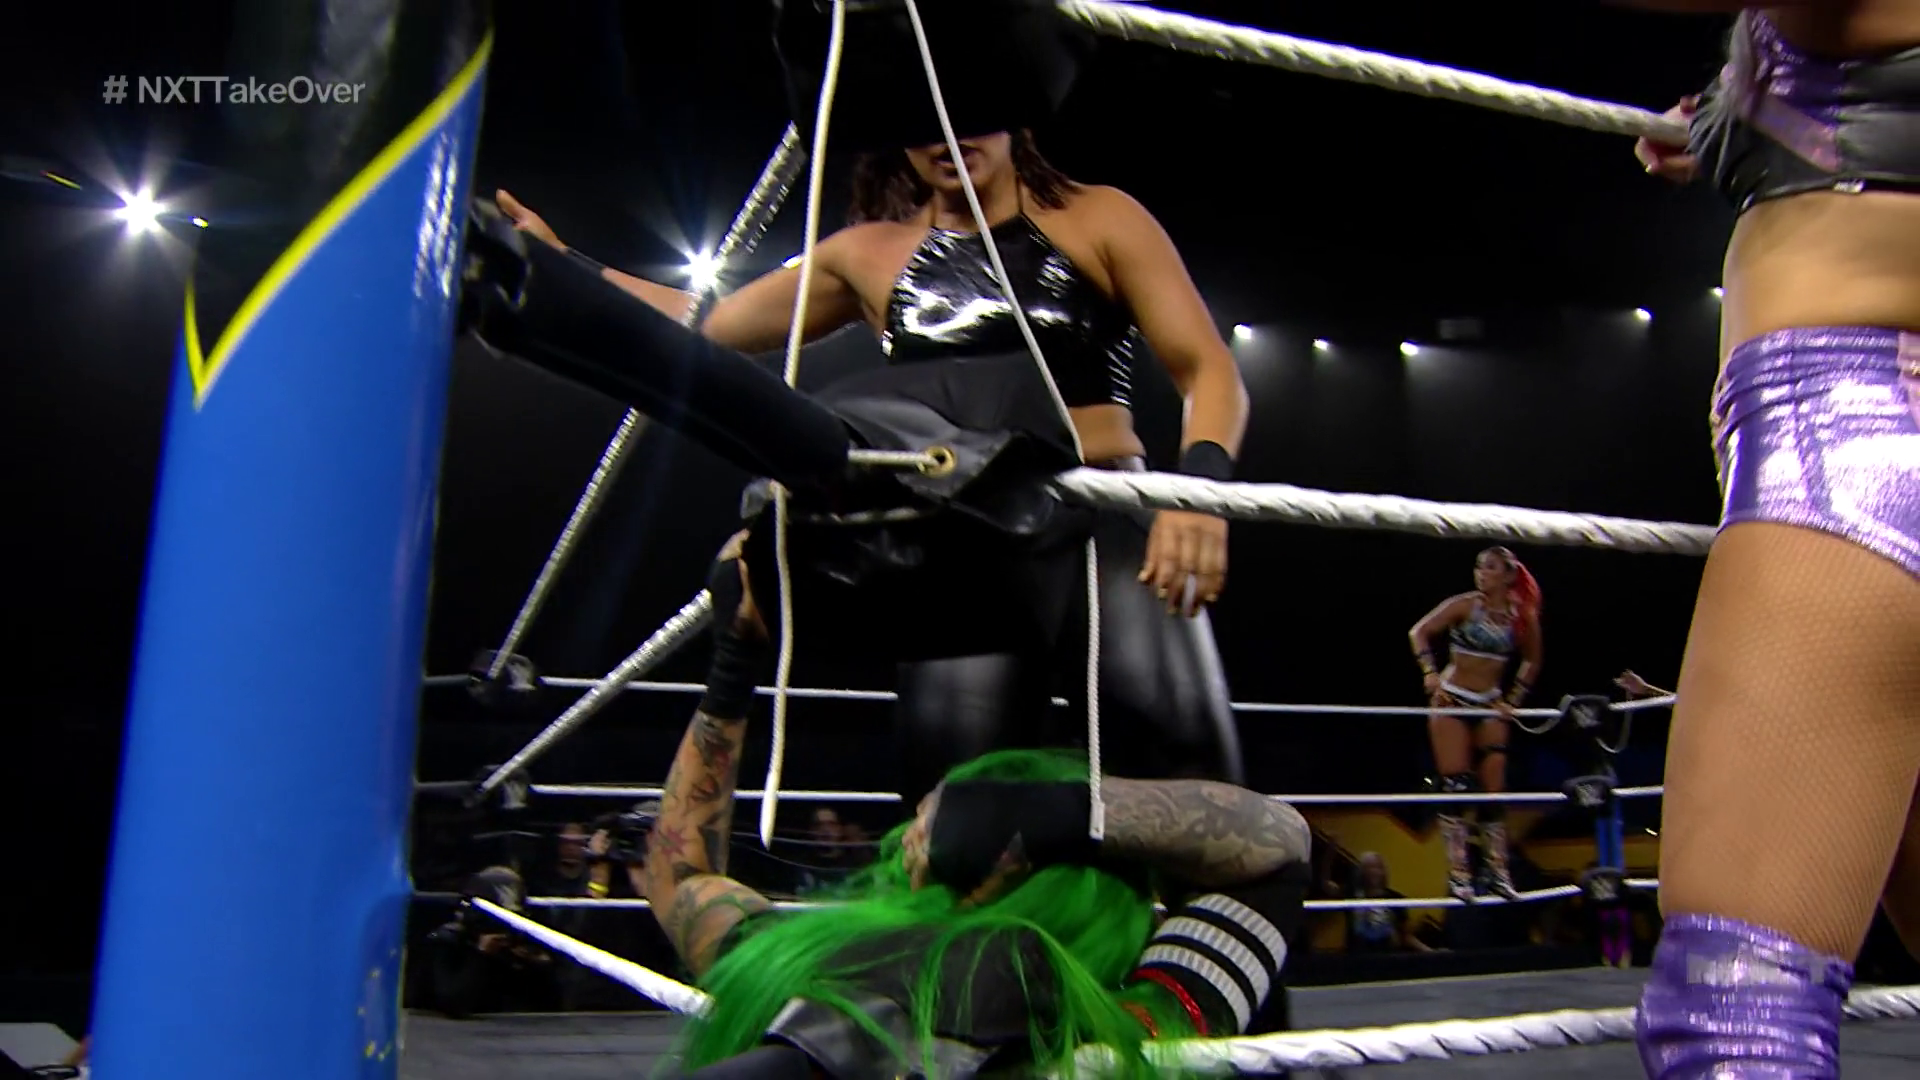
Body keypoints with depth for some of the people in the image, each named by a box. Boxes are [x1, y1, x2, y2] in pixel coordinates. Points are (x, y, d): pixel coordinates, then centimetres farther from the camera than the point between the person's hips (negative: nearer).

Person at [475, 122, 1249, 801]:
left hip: (1105, 524, -2)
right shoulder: (868, 255, 17)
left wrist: (1200, 482, -19)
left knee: (1180, 743, -20)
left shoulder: (1099, 219, 10)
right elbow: (710, 325, 23)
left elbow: (1208, 369, 1)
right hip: (964, 547, 2)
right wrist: (559, 264, 15)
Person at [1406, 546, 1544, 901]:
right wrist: (1430, 675, -17)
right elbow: (1419, 632, -7)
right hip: (1452, 700, -3)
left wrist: (1514, 699, 9)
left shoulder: (1522, 617, 0)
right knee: (1455, 788, -6)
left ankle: (1498, 872, 8)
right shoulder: (1465, 605, -8)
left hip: (1490, 706, 3)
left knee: (1494, 789, 1)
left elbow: (1532, 661, 16)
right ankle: (1457, 874, -2)